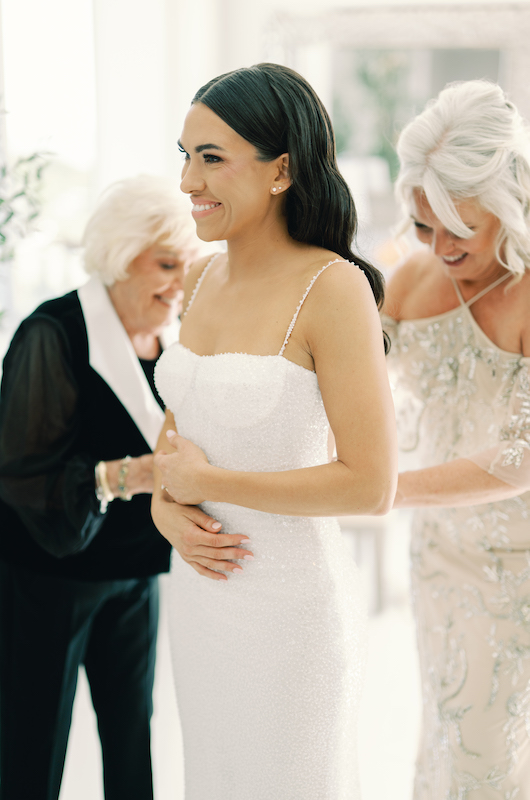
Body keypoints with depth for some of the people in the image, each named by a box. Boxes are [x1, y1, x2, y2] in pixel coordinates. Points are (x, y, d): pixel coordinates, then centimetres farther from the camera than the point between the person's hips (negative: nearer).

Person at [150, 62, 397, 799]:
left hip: (292, 606, -7)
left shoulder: (333, 288, -18)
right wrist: (165, 508, -5)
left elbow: (371, 484, -21)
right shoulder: (207, 277, 3)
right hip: (203, 593, 7)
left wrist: (205, 480, -15)